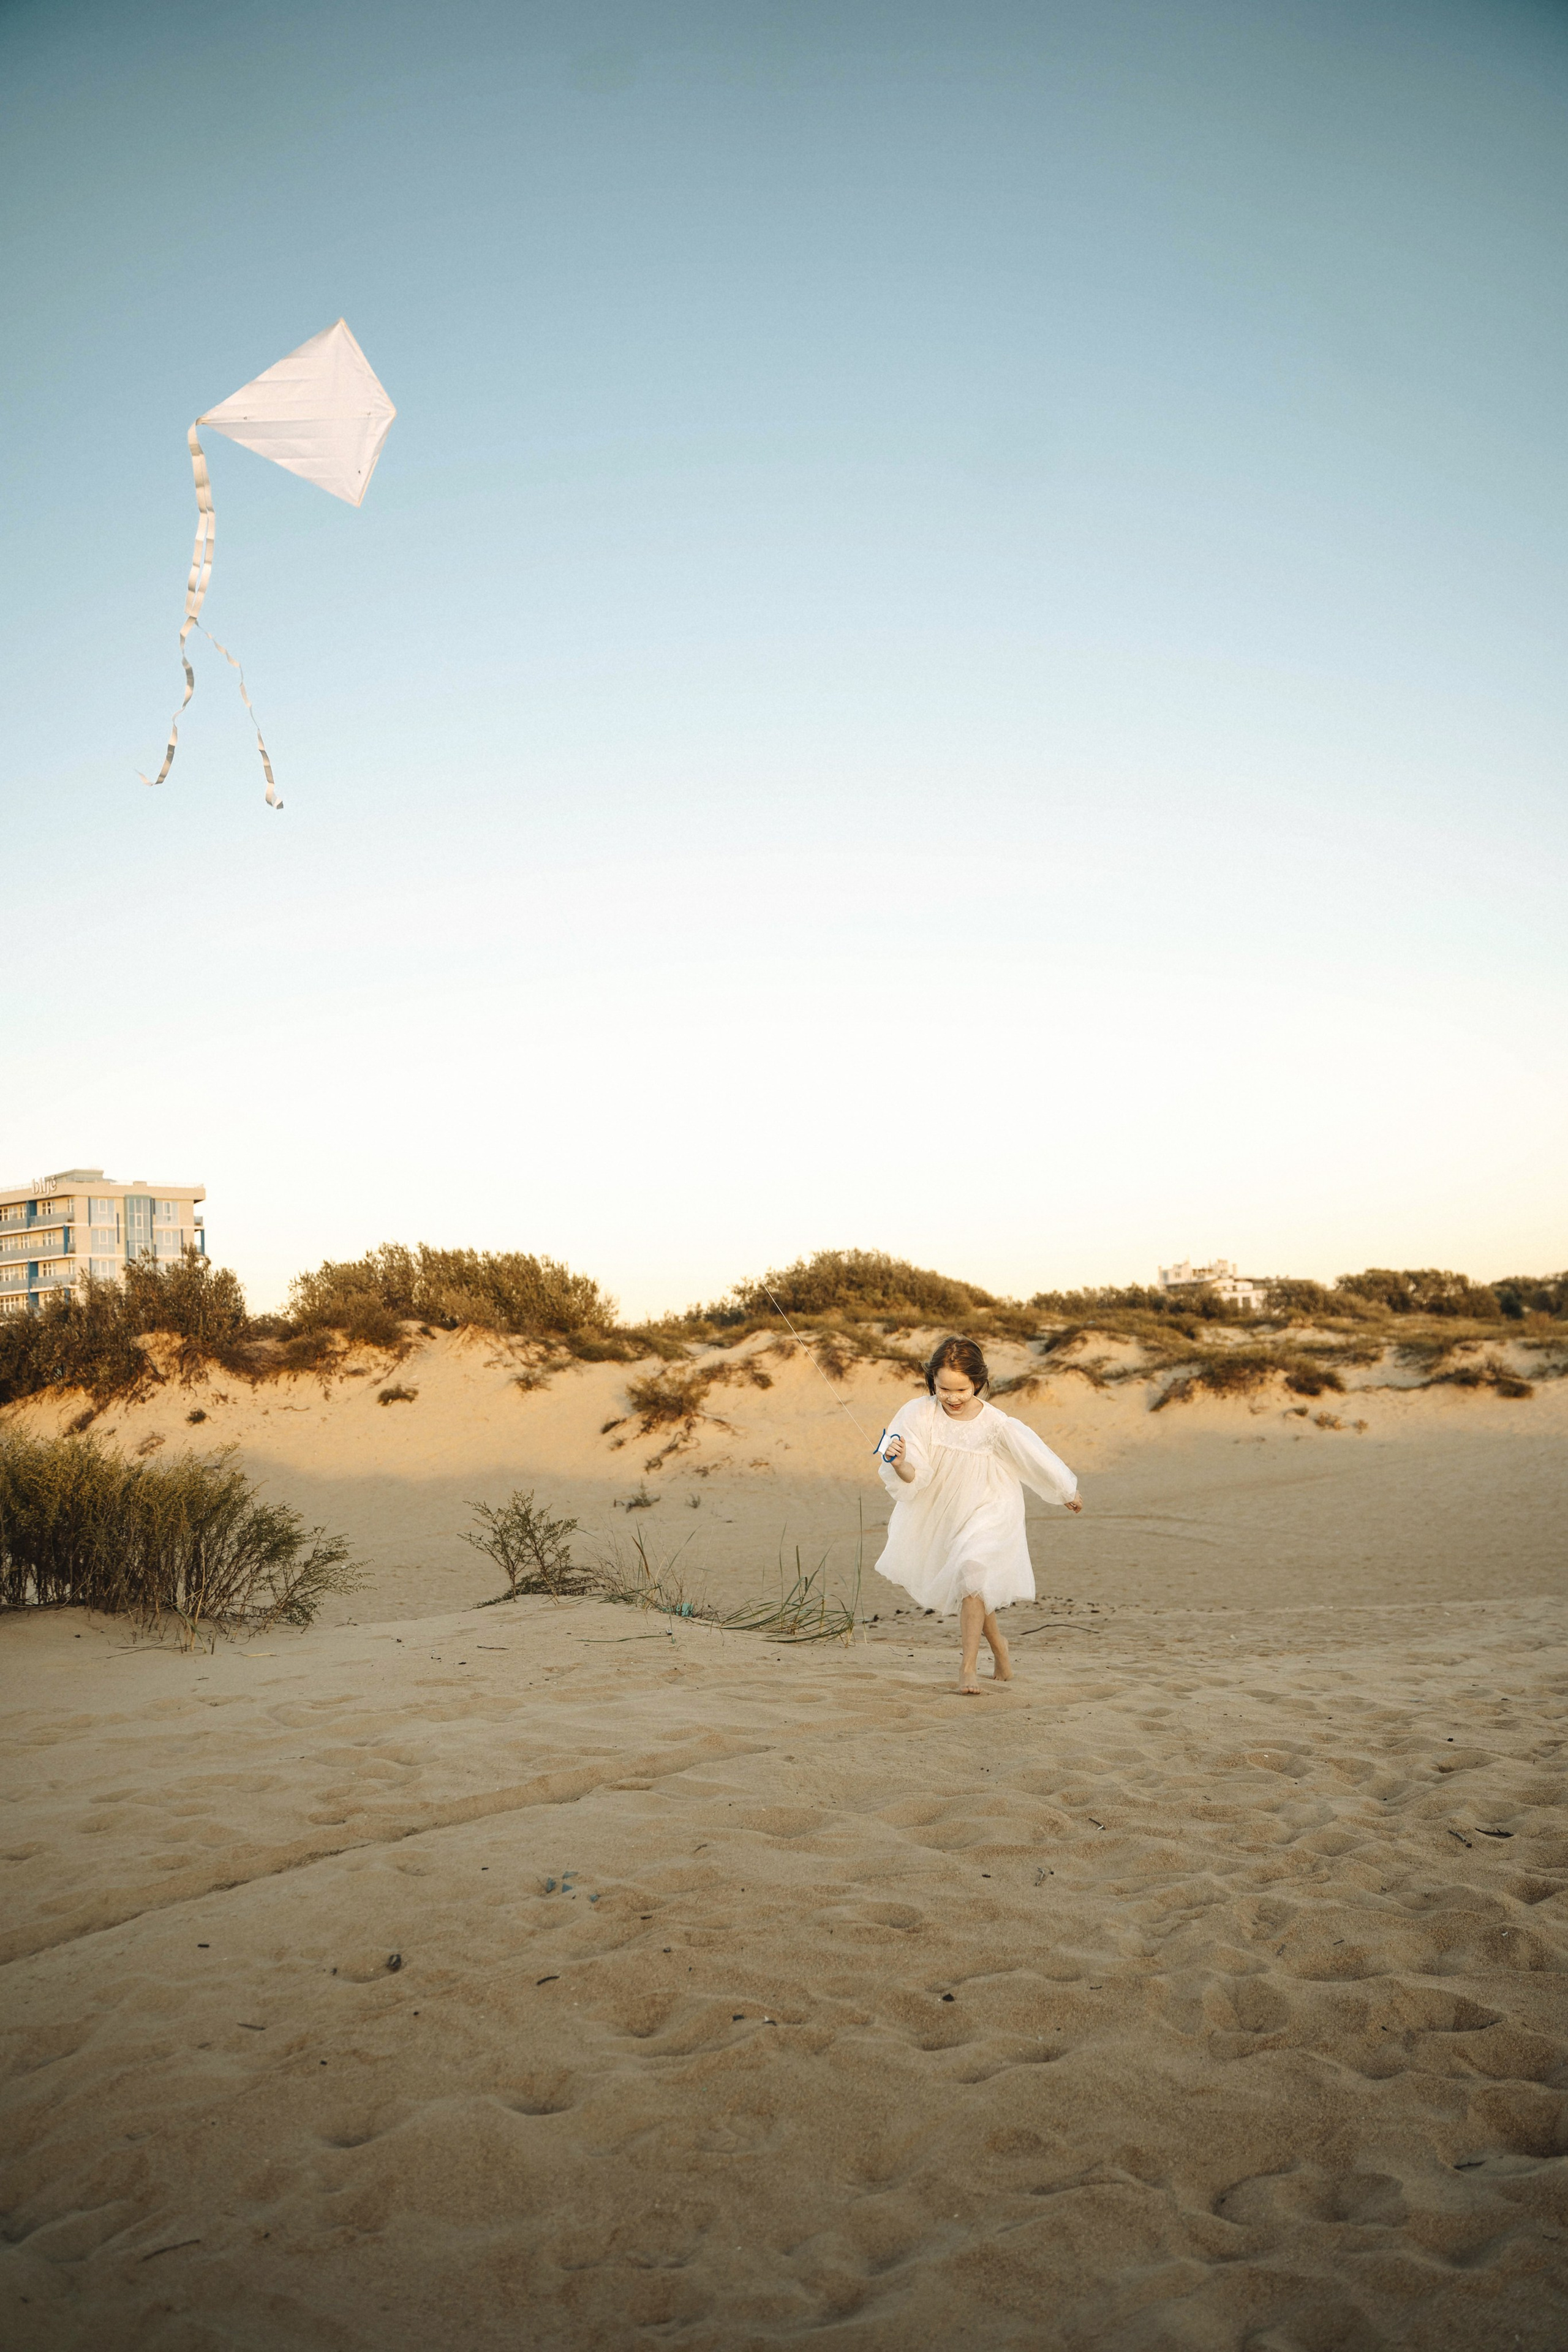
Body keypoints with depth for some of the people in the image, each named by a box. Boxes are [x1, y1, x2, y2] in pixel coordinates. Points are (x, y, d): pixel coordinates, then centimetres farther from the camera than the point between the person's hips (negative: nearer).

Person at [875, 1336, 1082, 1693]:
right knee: (973, 1589, 18)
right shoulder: (921, 1414, -20)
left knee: (971, 1573, -26)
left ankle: (969, 1667, -14)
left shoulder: (996, 1424, -25)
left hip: (990, 1510, -4)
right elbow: (916, 1477, -20)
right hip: (946, 1514, 4)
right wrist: (900, 1465, -44)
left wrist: (1068, 1492, 5)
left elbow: (1035, 1456, -9)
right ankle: (1002, 1658, 42)